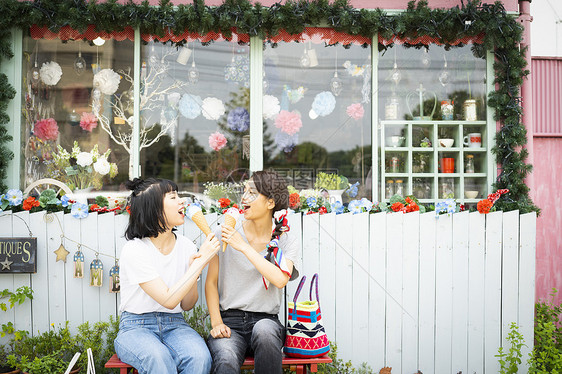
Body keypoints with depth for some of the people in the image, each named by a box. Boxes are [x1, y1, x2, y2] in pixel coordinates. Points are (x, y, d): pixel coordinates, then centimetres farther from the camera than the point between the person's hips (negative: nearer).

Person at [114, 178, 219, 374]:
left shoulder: (186, 246, 2)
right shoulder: (134, 250, -14)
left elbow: (187, 305, 6)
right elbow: (168, 300, -21)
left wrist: (194, 267, -11)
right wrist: (201, 261, -19)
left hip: (174, 325, 4)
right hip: (136, 326, -4)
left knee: (199, 356, -30)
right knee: (158, 358, -38)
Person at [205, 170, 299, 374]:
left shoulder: (285, 241, 2)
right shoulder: (226, 233, 2)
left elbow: (280, 279, -17)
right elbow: (211, 282, 6)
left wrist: (244, 247, -17)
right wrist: (216, 323, -7)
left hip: (265, 320, 1)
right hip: (229, 320, -1)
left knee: (263, 330, -35)